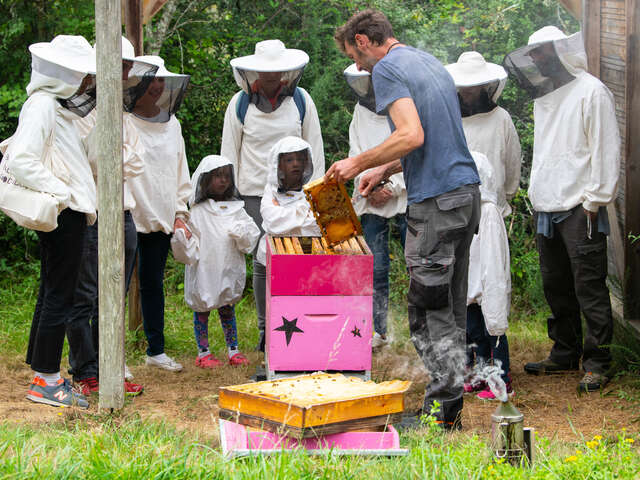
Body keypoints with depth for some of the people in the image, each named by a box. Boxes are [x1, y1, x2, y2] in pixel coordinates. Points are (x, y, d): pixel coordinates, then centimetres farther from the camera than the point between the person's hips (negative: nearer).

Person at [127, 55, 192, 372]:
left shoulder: (171, 124, 13)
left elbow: (179, 173, 19)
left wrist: (180, 215, 14)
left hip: (161, 219, 6)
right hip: (126, 218, -6)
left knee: (153, 283, 15)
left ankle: (156, 351, 23)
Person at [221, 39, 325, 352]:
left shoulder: (301, 101, 4)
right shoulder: (241, 104, 3)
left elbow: (315, 150, 9)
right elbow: (229, 153, 9)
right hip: (255, 194, 0)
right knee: (262, 263, -2)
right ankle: (265, 329, 9)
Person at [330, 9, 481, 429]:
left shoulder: (387, 70, -7)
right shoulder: (430, 62, 21)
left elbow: (412, 136, -21)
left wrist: (359, 163, -10)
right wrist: (385, 170, 24)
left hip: (435, 202, -9)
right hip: (467, 191, 9)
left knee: (429, 308, -4)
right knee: (453, 304, 13)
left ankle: (443, 408, -4)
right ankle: (452, 406, 17)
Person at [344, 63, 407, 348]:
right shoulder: (361, 110, 13)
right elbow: (357, 153, 12)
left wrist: (393, 188, -11)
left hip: (406, 198, -4)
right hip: (371, 201, 4)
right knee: (375, 268, 4)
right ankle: (377, 331, 10)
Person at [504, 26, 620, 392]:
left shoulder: (591, 92, -7)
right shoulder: (544, 95, 20)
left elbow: (605, 151, -11)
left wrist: (595, 201, -14)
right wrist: (537, 198, 17)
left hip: (579, 210, -8)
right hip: (547, 209, 8)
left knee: (589, 286, -6)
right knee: (557, 287, 13)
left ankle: (597, 362, -1)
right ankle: (565, 354, 23)